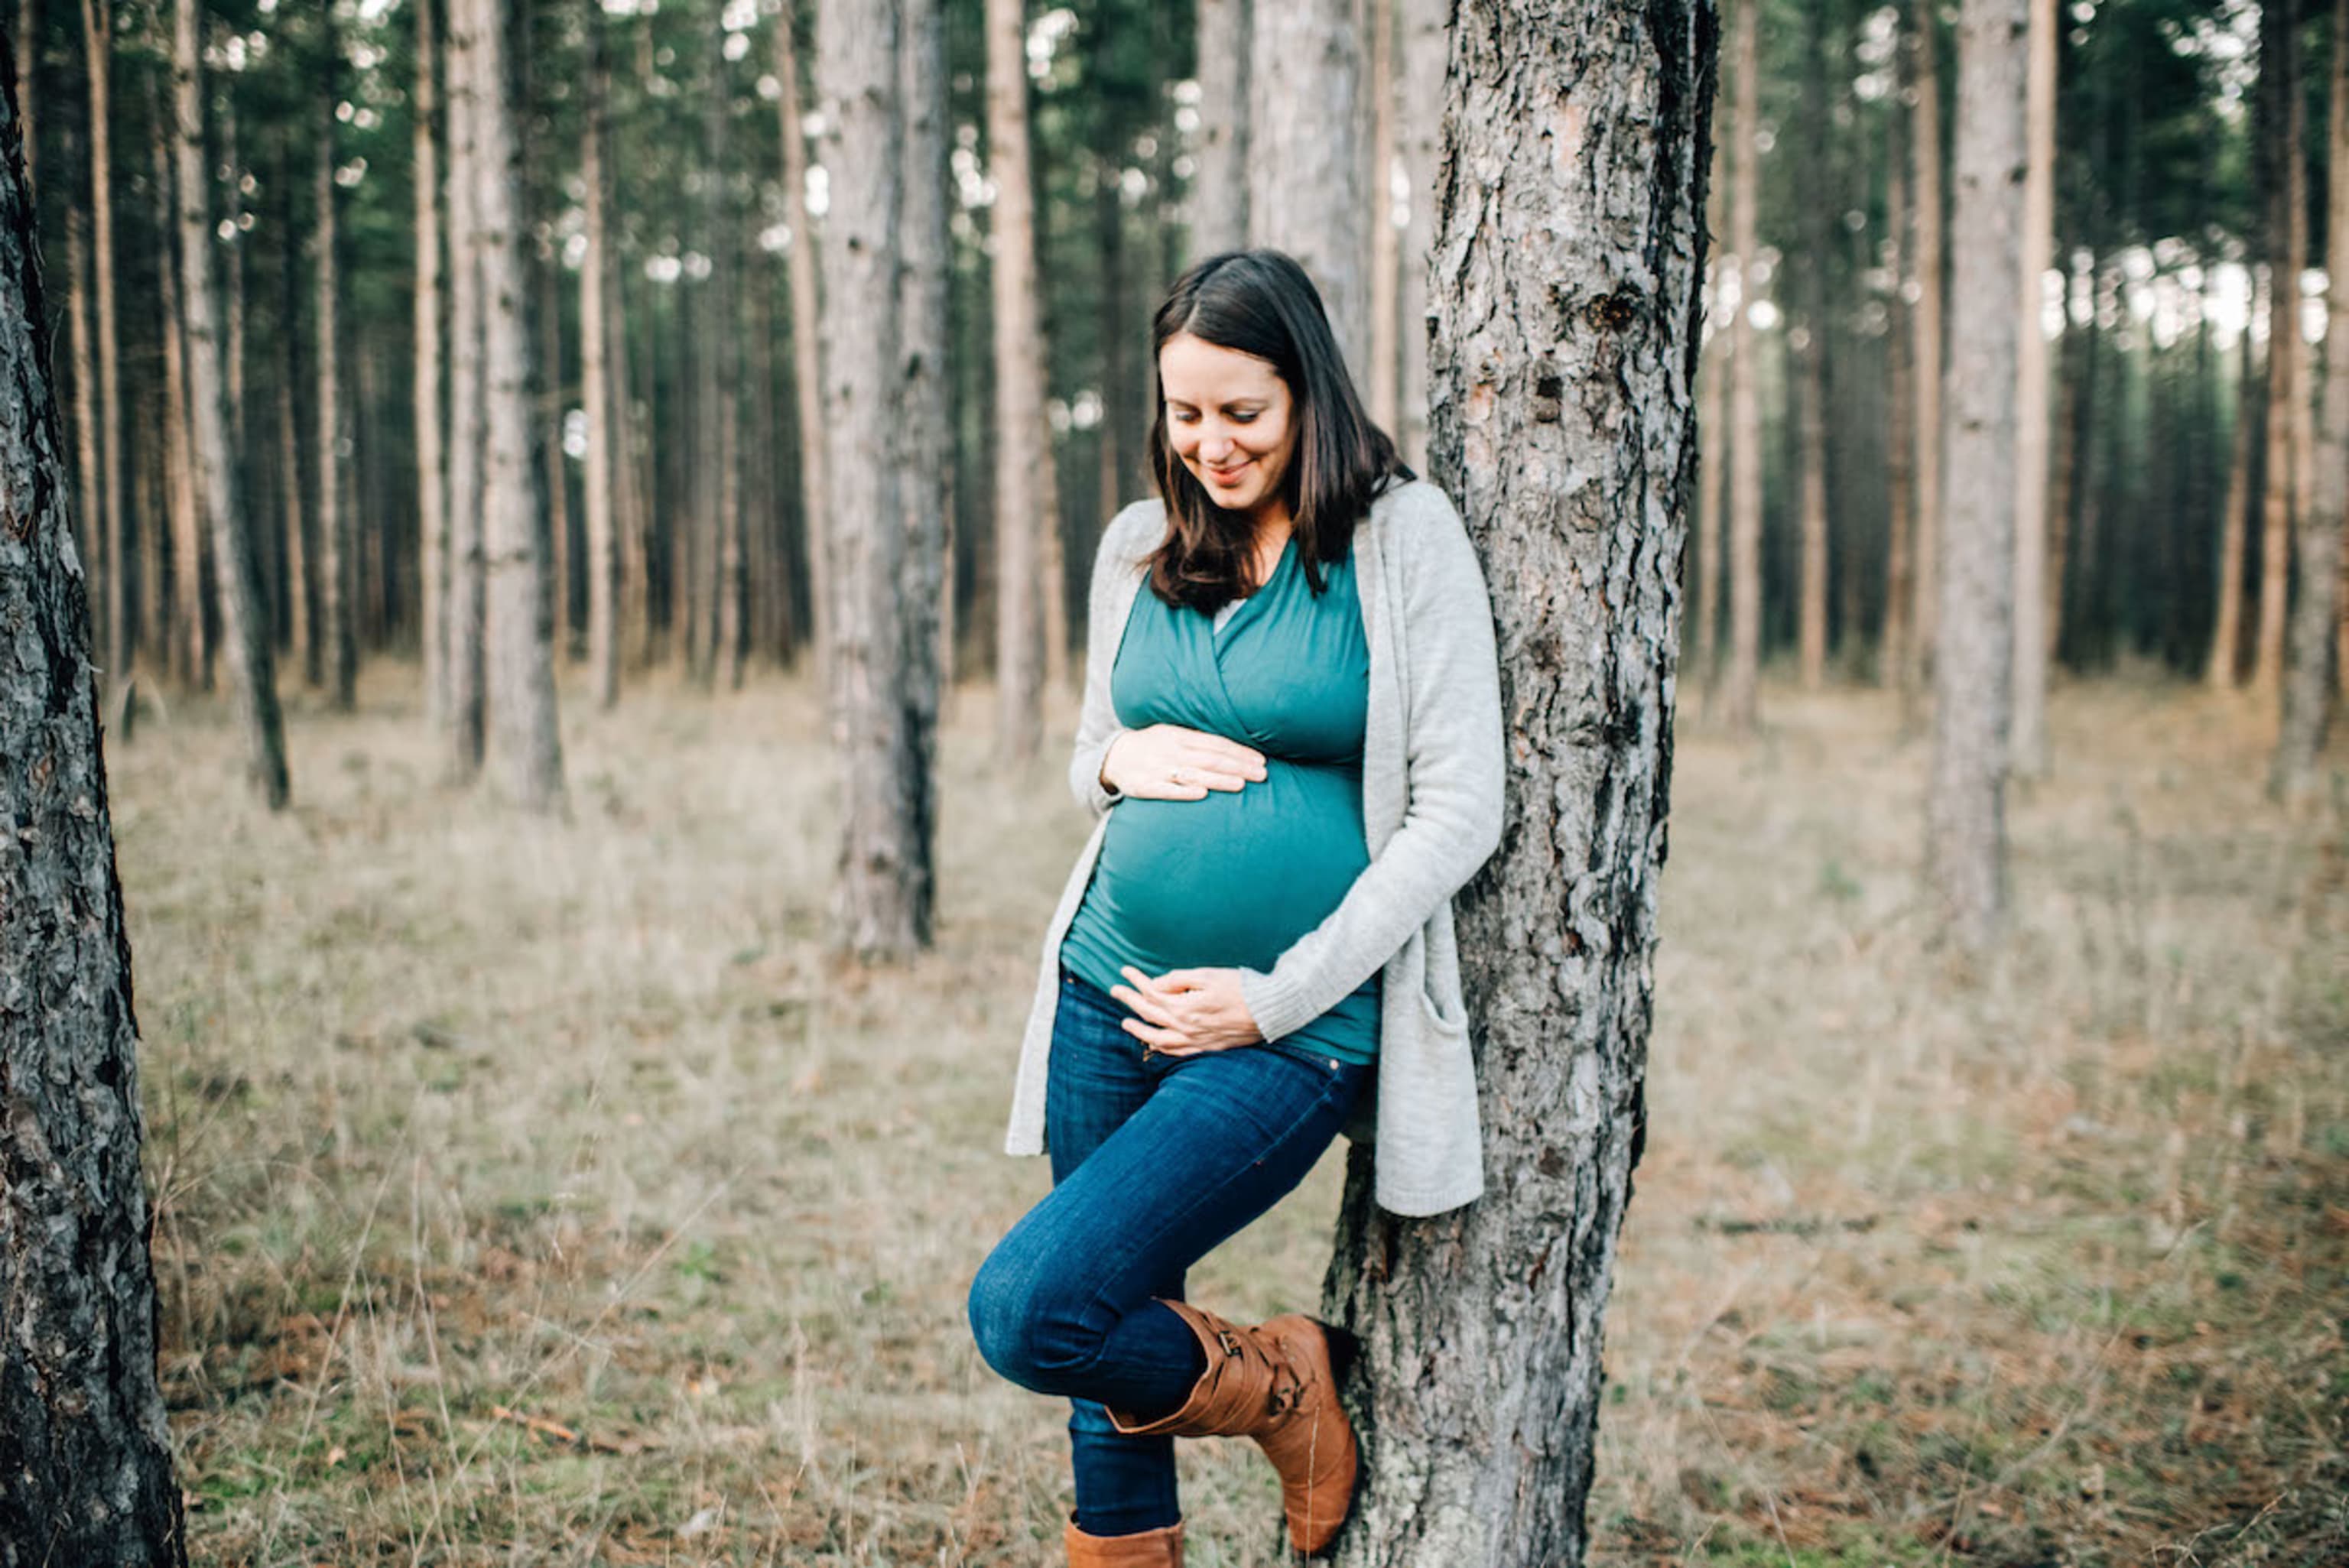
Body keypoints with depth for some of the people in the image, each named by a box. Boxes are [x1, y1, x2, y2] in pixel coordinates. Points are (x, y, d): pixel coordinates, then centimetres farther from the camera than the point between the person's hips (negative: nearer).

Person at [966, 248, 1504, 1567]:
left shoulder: (1403, 538, -6)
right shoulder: (1140, 546, 10)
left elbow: (1459, 812, -9)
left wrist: (1276, 1000, -12)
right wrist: (1123, 759, -4)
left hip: (1290, 1026, -5)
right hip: (1111, 1001, 6)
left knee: (1030, 1313, -16)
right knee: (1115, 1342, 11)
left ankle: (1279, 1388, 10)